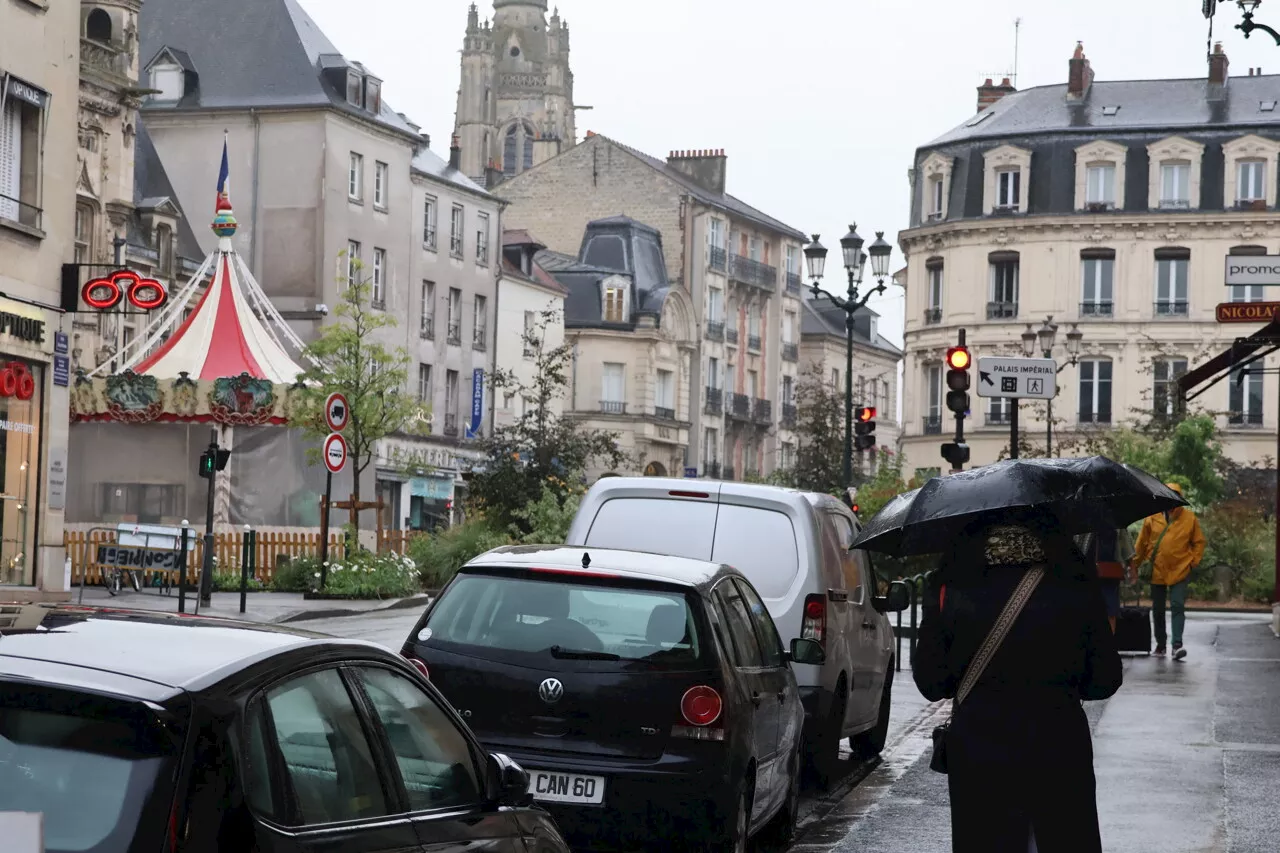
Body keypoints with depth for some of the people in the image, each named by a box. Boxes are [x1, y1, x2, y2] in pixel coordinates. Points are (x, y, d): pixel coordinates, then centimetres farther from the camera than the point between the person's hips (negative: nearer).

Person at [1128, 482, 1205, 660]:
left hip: (1180, 571, -2)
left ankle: (1177, 645, -15)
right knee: (1158, 609, 11)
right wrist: (1135, 564, 8)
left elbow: (1198, 542, 8)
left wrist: (1193, 561, -1)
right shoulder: (1153, 518, -1)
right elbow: (1142, 542, 6)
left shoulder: (1189, 518, -2)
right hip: (1157, 571, 2)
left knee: (1178, 607, -12)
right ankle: (1161, 644, 24)